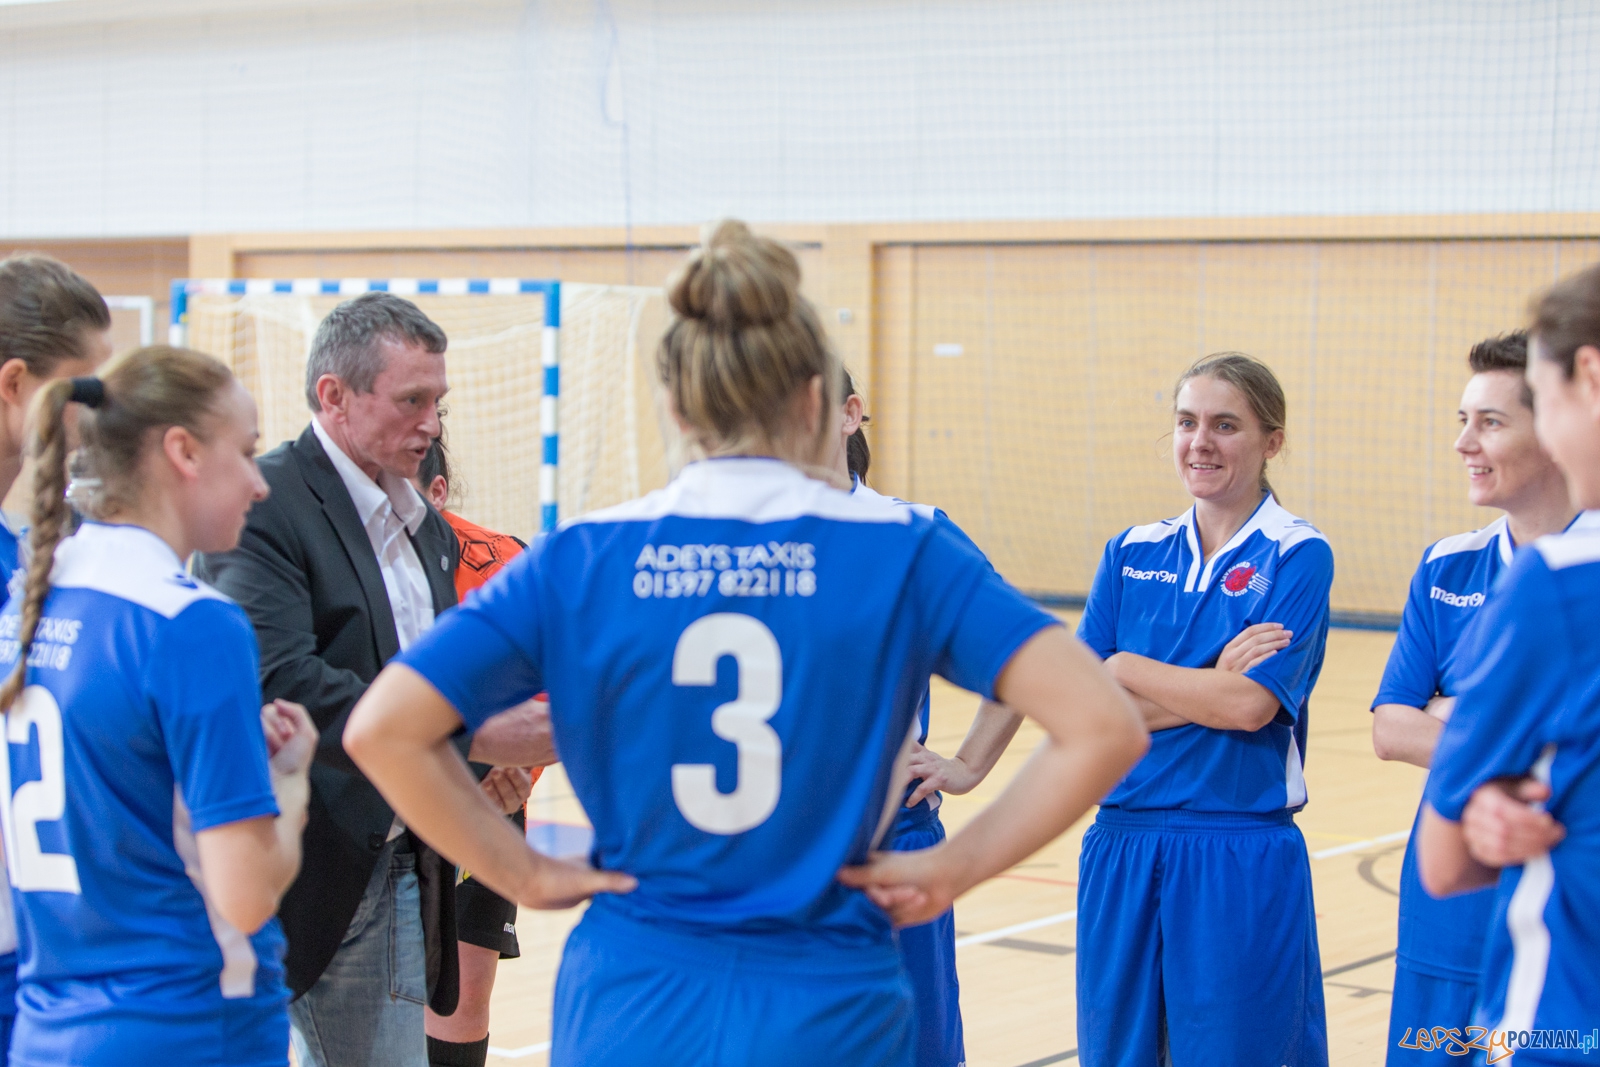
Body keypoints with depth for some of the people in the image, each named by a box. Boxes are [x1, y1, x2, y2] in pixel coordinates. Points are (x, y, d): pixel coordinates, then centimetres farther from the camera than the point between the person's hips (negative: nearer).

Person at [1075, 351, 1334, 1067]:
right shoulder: (1131, 554, 8)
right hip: (1122, 847, 4)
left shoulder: (1297, 555, -4)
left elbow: (1252, 705, -16)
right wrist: (1210, 686, -13)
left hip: (1241, 861, -4)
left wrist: (1125, 666, -6)